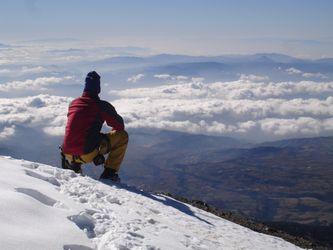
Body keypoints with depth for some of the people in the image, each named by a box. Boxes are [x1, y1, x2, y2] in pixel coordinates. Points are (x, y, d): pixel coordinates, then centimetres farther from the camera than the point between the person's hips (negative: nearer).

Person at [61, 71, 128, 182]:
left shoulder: (73, 103, 13)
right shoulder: (102, 105, -3)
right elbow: (119, 126, 6)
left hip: (68, 155, 6)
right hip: (87, 154, -6)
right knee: (123, 136, 9)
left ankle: (71, 167, 20)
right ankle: (109, 173, 6)